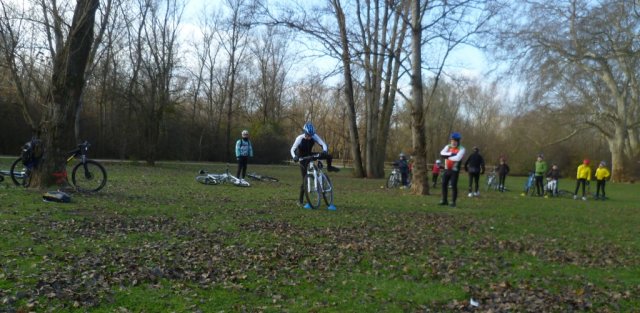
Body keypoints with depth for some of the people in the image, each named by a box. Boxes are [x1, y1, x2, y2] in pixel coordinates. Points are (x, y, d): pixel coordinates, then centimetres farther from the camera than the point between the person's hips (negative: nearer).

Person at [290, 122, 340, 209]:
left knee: (329, 156, -15)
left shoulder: (314, 136, -21)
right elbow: (292, 149, -29)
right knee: (305, 180, -9)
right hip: (303, 159, -3)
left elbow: (323, 144, -26)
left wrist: (325, 151, -47)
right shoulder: (300, 138, -28)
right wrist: (294, 157, -49)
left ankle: (329, 167, 19)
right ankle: (300, 201, 0)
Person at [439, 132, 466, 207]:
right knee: (444, 184, 7)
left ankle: (453, 202, 4)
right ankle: (444, 201, 18)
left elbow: (457, 158, -25)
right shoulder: (448, 146, 7)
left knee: (453, 186, -7)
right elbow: (442, 153, -11)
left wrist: (447, 156, -14)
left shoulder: (461, 149, -8)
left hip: (455, 170, -5)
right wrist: (451, 153, -22)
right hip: (447, 169, 5)